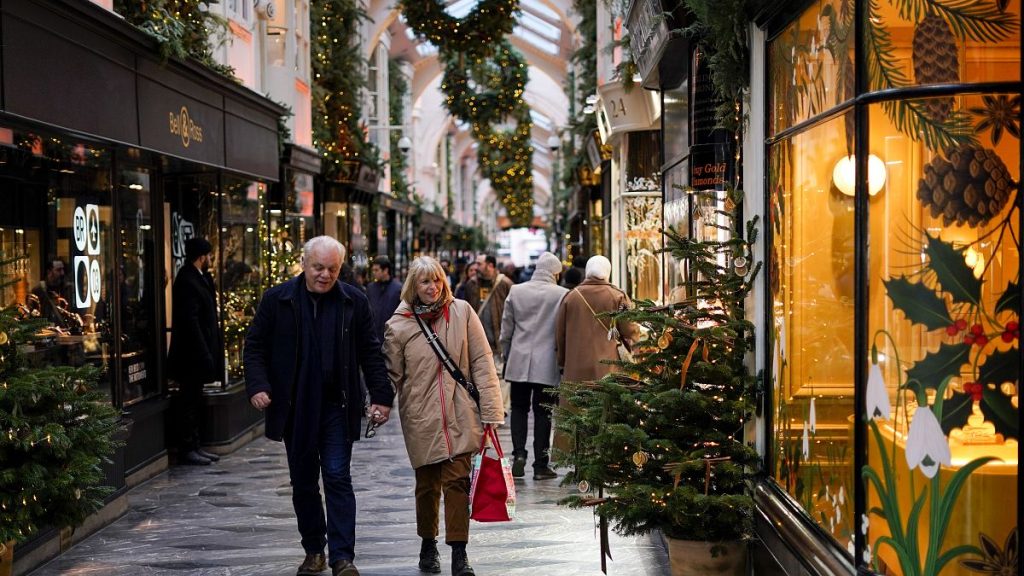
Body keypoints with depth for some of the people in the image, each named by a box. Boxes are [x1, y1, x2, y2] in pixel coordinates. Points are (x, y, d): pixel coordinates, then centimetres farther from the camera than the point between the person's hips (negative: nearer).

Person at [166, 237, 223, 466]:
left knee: (195, 401, 14)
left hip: (196, 354, 10)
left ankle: (194, 447, 21)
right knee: (190, 402, -3)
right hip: (192, 353, -10)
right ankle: (187, 449, 3)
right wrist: (204, 353, -21)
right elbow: (190, 321, -21)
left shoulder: (198, 278, 13)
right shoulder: (187, 282, -17)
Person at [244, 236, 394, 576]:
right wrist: (258, 385, -10)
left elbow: (371, 352, 4)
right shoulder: (277, 299, 0)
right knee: (303, 481, 10)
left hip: (337, 407, -1)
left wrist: (381, 396, -2)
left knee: (338, 478, -4)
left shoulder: (354, 301, 1)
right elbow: (255, 345, 4)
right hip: (294, 408, 1)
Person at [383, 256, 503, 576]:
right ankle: (428, 546, 31)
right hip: (421, 418, 0)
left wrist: (489, 409, -4)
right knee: (427, 484, 11)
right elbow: (392, 375, 5)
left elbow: (481, 362, 0)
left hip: (459, 415, 0)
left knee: (457, 481, -6)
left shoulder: (462, 312, 0)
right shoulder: (398, 326, -1)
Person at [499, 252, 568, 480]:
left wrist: (506, 357, 16)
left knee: (519, 409, 14)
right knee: (542, 413, 5)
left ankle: (519, 454, 0)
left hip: (519, 362, 2)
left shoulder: (515, 291, 1)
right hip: (547, 364, -2)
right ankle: (540, 465, 8)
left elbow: (506, 329, 5)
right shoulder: (562, 294, -8)